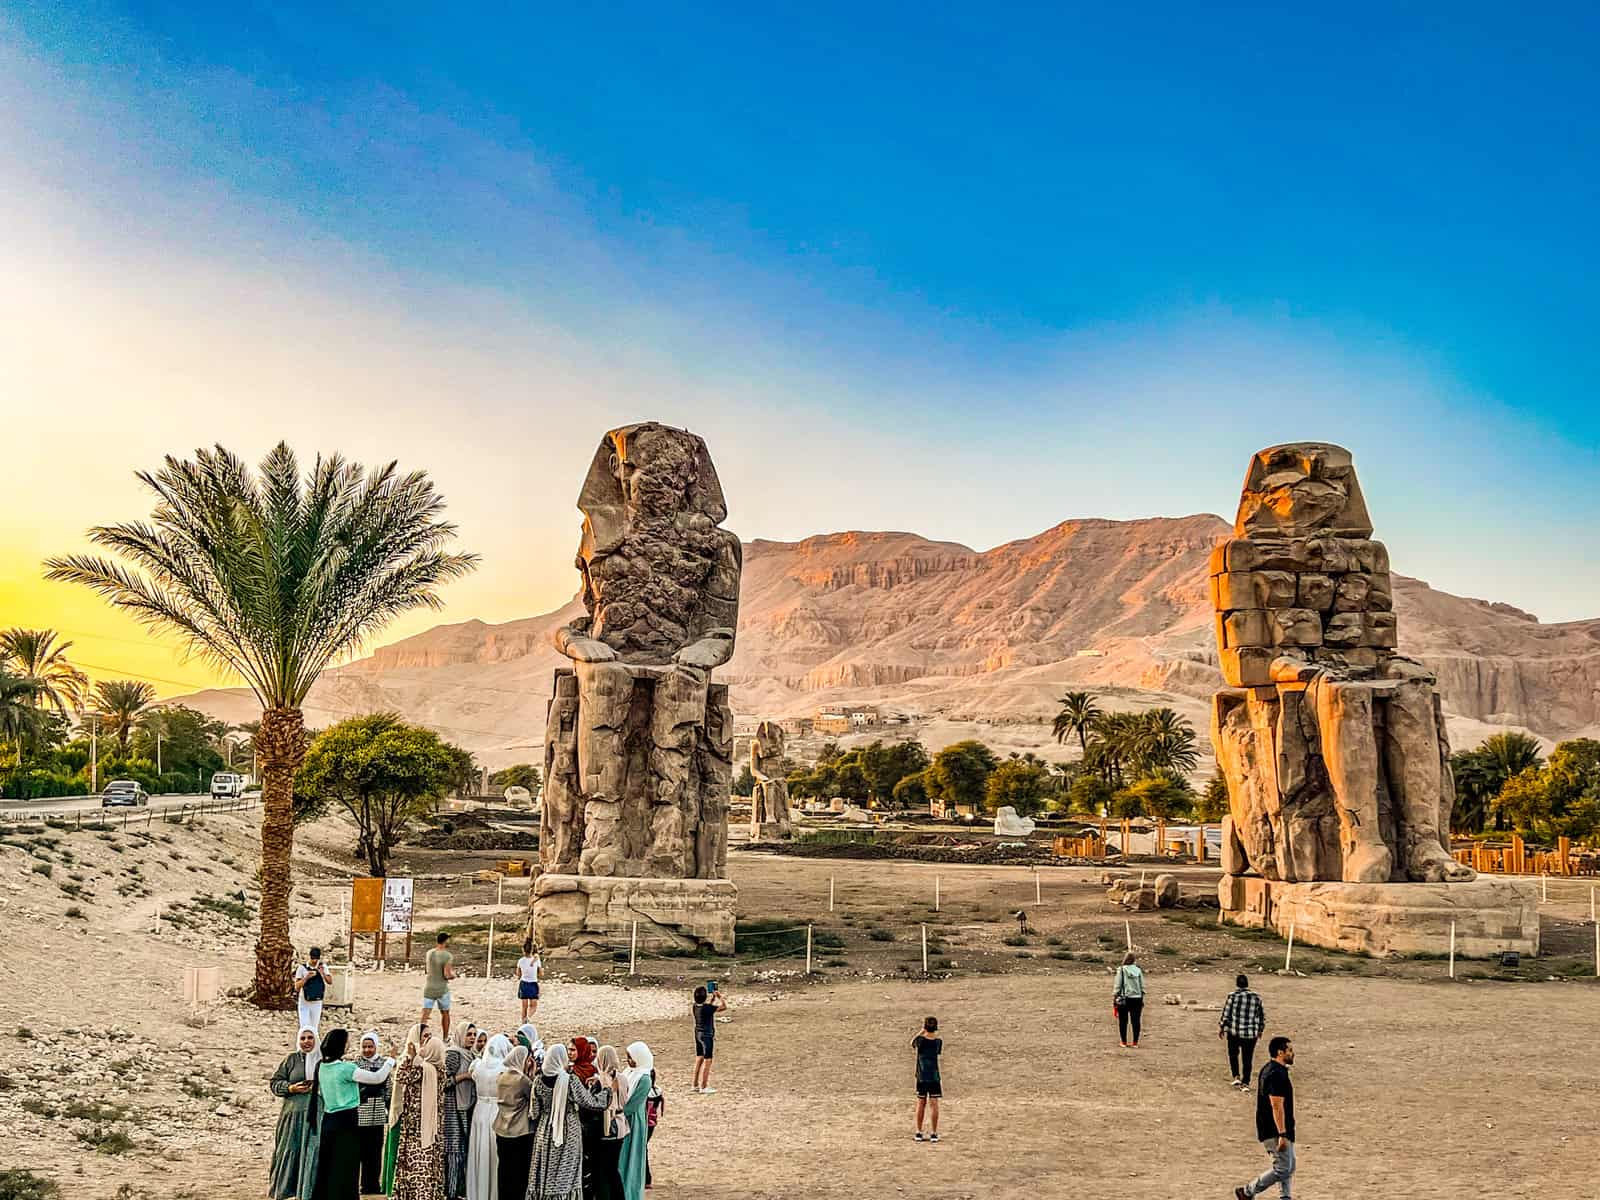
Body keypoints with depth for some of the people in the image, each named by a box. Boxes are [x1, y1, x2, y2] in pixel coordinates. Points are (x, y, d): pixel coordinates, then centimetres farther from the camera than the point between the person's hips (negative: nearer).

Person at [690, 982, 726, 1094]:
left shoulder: (696, 1006, -1)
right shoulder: (707, 1008, -23)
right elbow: (724, 1006, -19)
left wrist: (713, 997, 16)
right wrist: (720, 996, -7)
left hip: (698, 1034, 8)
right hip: (707, 1036, -8)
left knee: (699, 1059, 18)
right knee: (707, 1061, 0)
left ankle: (696, 1085, 26)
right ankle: (704, 1087, 3)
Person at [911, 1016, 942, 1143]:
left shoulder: (920, 1040, -9)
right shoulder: (938, 1041, -4)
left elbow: (912, 1044, 12)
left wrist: (920, 1032, 16)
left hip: (921, 1077, 0)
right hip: (934, 1077, 0)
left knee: (921, 1104, 9)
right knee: (934, 1104, 2)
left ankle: (919, 1133, 13)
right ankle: (934, 1133, 2)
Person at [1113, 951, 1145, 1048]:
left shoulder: (1121, 970, -7)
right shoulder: (1138, 970, 3)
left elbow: (1118, 986, -7)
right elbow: (1142, 986, 6)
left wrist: (1114, 998, 0)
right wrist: (1142, 999, 14)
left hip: (1124, 999, -3)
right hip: (1137, 998, 3)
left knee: (1123, 1021, 6)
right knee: (1135, 1021, 7)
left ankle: (1124, 1042, 10)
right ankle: (1135, 1042, 9)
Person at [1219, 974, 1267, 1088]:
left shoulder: (1232, 996, -9)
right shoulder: (1256, 997, 1)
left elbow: (1226, 1014, -7)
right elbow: (1262, 1016, 9)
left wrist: (1221, 1028, 6)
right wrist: (1260, 1030, 24)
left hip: (1234, 1032, -2)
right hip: (1251, 1034, 2)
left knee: (1233, 1054, 20)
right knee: (1247, 1059, 11)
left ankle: (1236, 1077, 9)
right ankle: (1246, 1083, 10)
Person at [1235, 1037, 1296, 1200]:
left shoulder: (1268, 1069, 13)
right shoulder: (1277, 1074, -20)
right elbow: (1277, 1106, -25)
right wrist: (1282, 1134, -25)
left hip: (1268, 1129, 10)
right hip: (1275, 1131, -10)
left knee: (1288, 1167, 15)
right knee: (1283, 1169, -6)